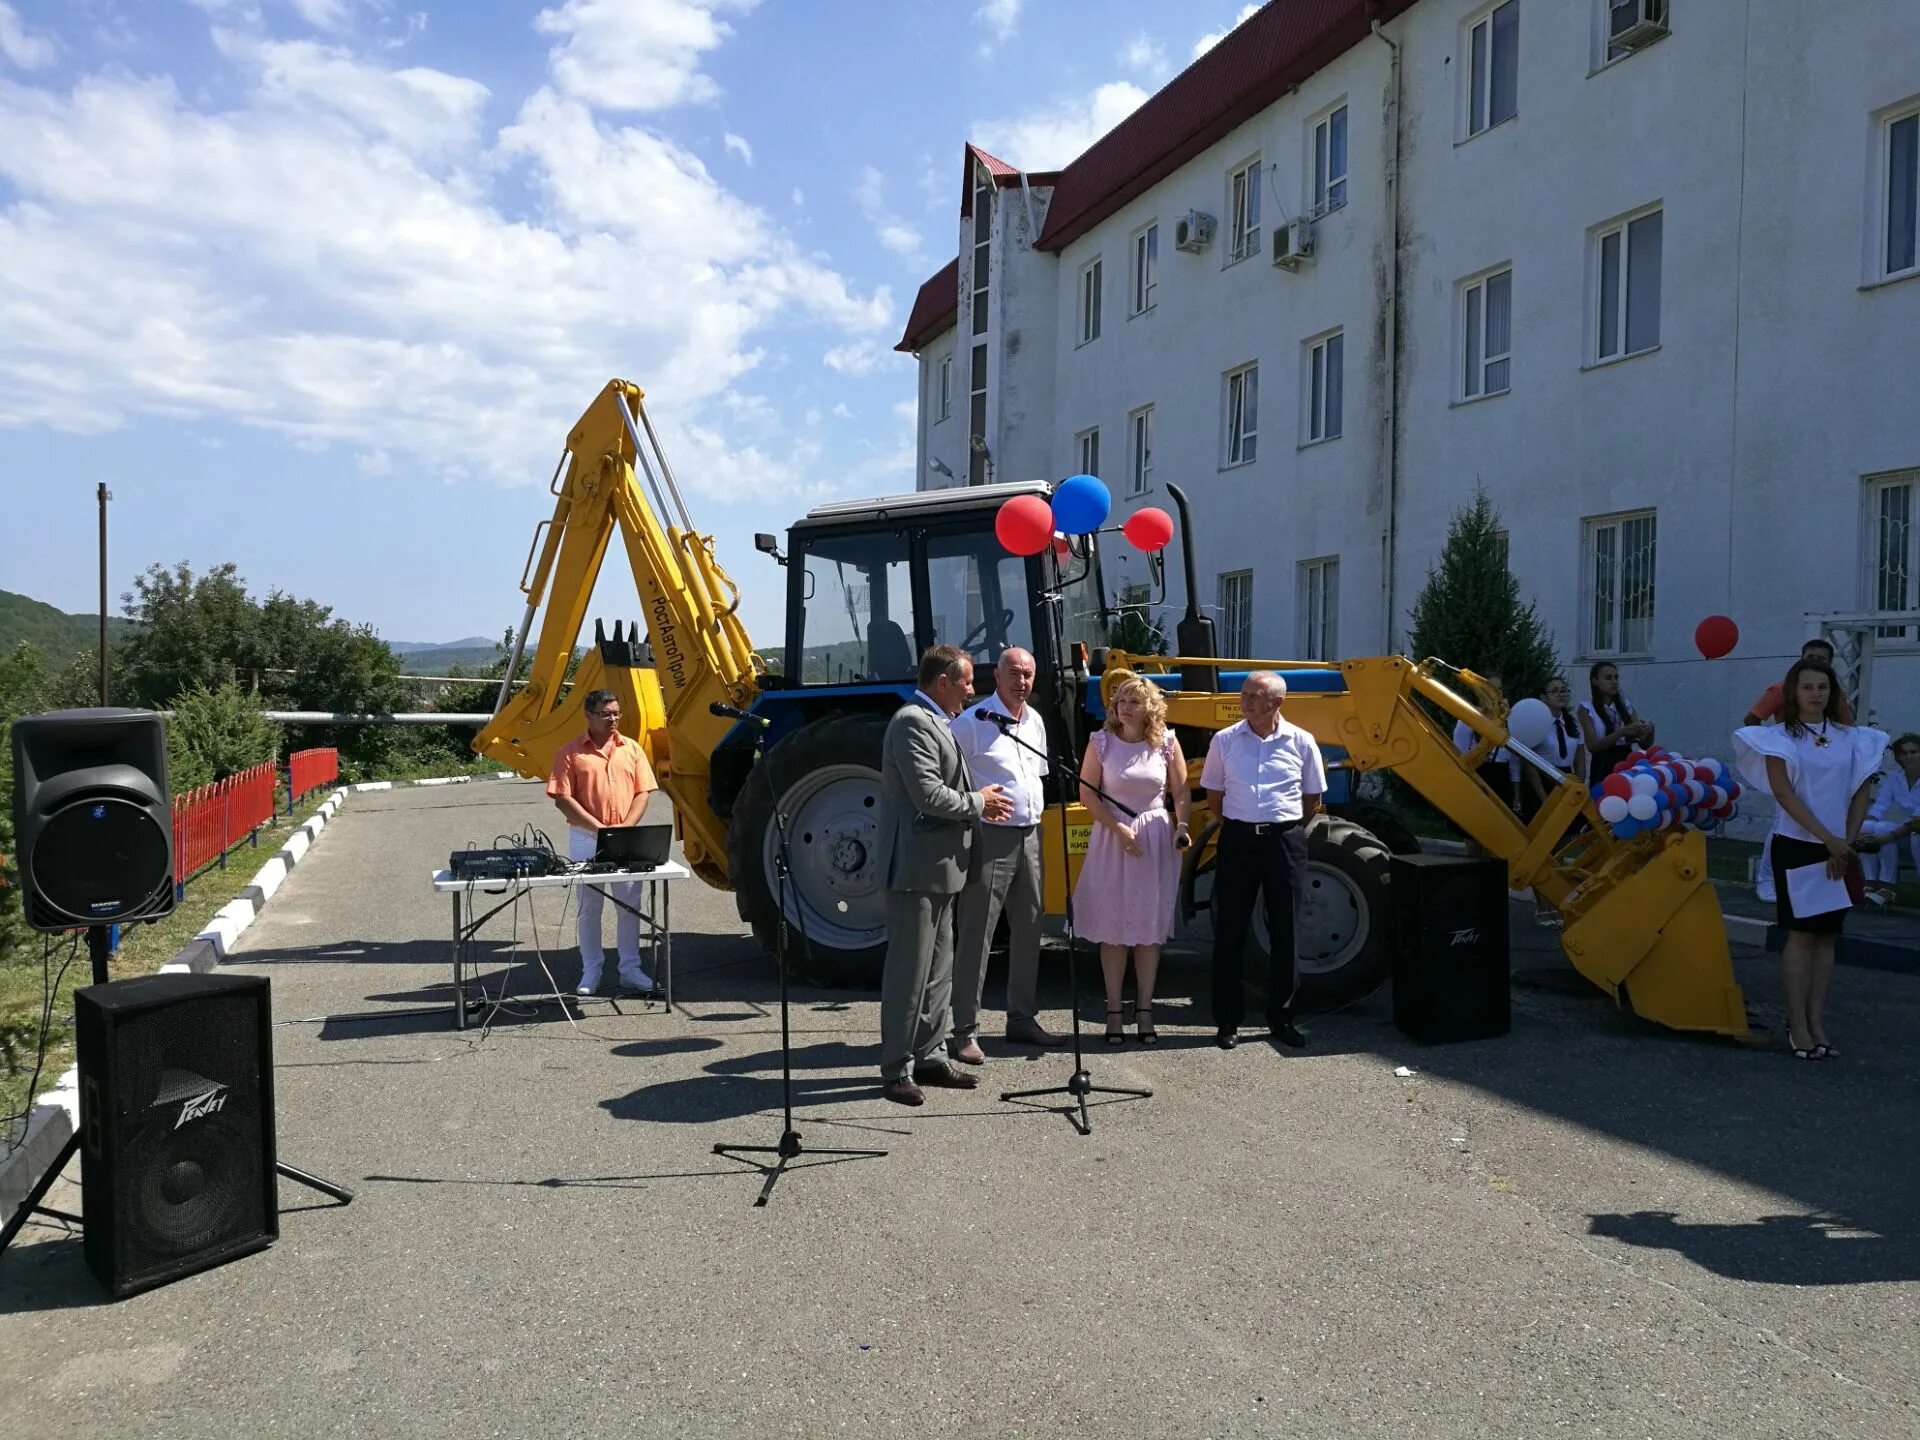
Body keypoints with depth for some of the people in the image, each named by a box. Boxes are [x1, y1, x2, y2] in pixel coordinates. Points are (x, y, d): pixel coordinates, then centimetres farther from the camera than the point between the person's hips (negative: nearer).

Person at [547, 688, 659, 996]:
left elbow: (642, 793, 5)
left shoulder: (631, 748, 7)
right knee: (589, 908, 6)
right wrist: (599, 828, -14)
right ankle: (591, 972, 15)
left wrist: (626, 827, -10)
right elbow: (563, 798, -8)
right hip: (586, 840, -2)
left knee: (630, 906, 7)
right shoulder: (570, 752, -3)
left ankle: (630, 969, 17)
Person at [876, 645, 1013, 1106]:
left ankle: (928, 1055, 26)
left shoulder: (934, 722, 17)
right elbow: (929, 796, -24)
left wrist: (980, 801, 6)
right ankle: (896, 1069, 5)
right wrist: (979, 803, -9)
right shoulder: (913, 723, -16)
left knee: (938, 968, 16)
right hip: (916, 865, -11)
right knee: (909, 971, -3)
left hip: (939, 867, 11)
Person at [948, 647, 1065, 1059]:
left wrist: (1035, 817, 17)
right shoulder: (971, 722, -11)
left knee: (1028, 929, 14)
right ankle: (965, 1031, 1)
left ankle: (1022, 1018, 27)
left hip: (1029, 835, 8)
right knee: (975, 935, -5)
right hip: (990, 836, -8)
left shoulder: (1035, 721, 13)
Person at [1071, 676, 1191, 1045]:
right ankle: (1115, 1010, 12)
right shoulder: (1101, 741, -3)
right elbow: (1087, 793, -4)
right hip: (1111, 838, -1)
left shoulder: (1167, 743, -1)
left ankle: (1145, 1009, 15)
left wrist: (1183, 826, -14)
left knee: (1150, 926, 5)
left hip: (1156, 839, 1)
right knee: (1113, 927, 3)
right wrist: (1119, 828, -13)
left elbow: (1181, 793, 4)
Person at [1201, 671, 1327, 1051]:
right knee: (1230, 932, 3)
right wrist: (1239, 827, 10)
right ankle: (1227, 1019, 13)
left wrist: (1290, 831, 10)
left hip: (1285, 841, 0)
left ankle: (1281, 1017, 20)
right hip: (1238, 839, 0)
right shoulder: (1224, 741, -1)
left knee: (1284, 933, 8)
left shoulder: (1301, 742, -1)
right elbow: (1214, 795, 9)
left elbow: (1313, 797, 10)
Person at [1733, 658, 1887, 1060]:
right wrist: (1828, 839, -15)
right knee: (1801, 933, -4)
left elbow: (1862, 792, 6)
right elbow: (1784, 792, -10)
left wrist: (1848, 842, -6)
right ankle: (1798, 1025, -1)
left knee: (1827, 936, 4)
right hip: (1797, 845, -3)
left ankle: (1818, 1022, 7)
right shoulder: (1780, 737, -2)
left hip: (1840, 850, 4)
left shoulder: (1851, 738, 8)